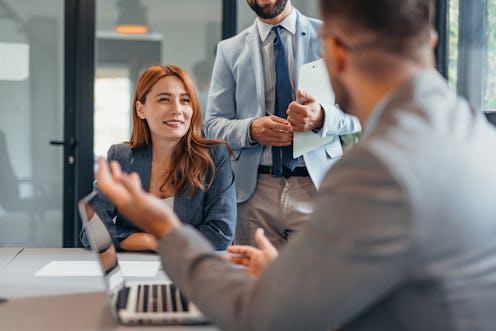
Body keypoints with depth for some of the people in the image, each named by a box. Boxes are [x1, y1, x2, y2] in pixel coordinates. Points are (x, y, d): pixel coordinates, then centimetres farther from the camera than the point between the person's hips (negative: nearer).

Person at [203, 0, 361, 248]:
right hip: (254, 190, 1)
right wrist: (251, 130, -14)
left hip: (317, 184, -1)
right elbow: (212, 125, 7)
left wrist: (321, 118, -18)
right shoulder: (230, 50, 10)